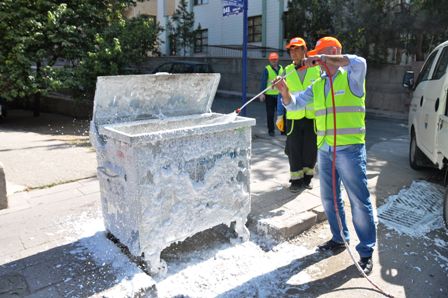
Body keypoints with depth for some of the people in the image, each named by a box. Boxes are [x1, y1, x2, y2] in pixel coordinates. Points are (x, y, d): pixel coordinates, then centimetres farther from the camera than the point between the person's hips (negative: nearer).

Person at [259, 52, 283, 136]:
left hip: (280, 94, 4)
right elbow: (263, 82, -7)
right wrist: (262, 93, -14)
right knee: (270, 114, 3)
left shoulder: (281, 68, 10)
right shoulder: (267, 69, -4)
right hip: (269, 95, -4)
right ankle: (271, 130, 12)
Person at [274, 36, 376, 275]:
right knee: (329, 198, 15)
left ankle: (366, 252, 13)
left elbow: (359, 63, -25)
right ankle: (339, 238, 33)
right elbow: (294, 103, 11)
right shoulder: (318, 85, 15)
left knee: (359, 200, 1)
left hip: (349, 148, -7)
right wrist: (285, 92, -9)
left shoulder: (350, 77, -2)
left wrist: (326, 58, -23)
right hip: (324, 149, 7)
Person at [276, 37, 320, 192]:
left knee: (311, 149, 9)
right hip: (294, 117, 1)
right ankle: (296, 179, 18)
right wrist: (279, 115, 4)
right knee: (294, 150, 4)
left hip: (313, 117, 0)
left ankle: (307, 177, 27)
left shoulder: (317, 68, 2)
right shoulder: (287, 71, 5)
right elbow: (282, 95, 8)